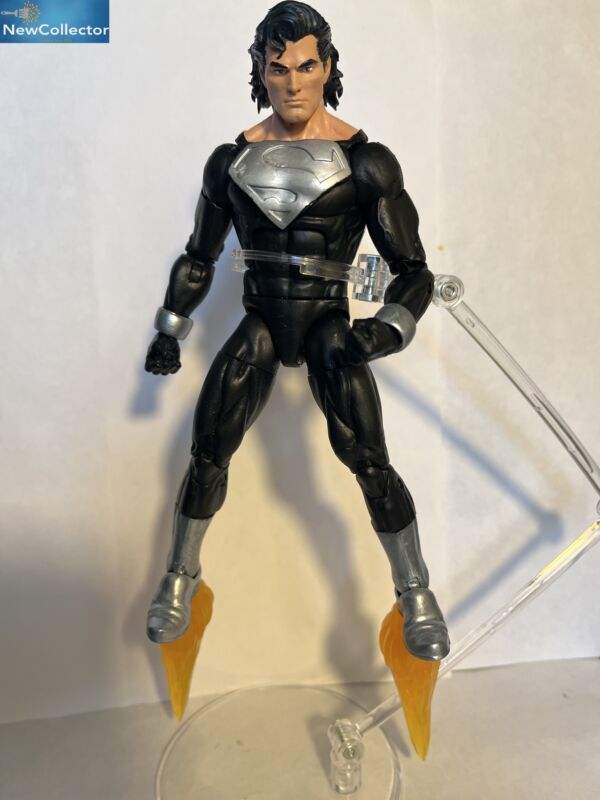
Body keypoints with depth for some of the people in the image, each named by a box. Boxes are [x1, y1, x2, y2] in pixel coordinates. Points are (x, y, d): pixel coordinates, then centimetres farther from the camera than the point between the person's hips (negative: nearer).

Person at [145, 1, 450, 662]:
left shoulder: (363, 160, -3)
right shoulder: (232, 159, 6)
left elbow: (413, 272, -3)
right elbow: (198, 258, 17)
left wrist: (384, 330, -21)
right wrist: (170, 330, 13)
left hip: (329, 327, -2)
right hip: (260, 327, 3)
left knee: (369, 463, -13)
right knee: (206, 454, -4)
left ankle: (417, 595, 11)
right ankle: (180, 579, 23)